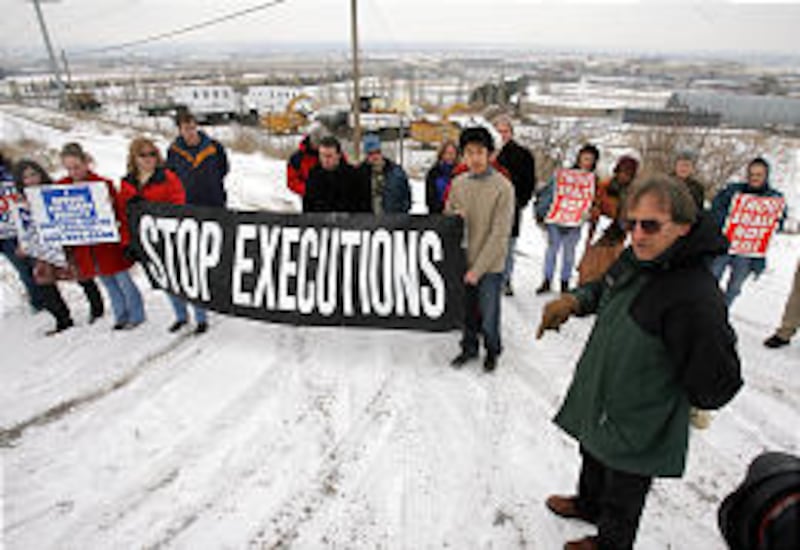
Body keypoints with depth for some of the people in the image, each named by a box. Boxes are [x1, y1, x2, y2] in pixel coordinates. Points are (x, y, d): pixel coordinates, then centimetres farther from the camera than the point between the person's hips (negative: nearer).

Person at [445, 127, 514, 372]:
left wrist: (478, 269, -16)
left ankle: (492, 350, 32)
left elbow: (499, 234, -14)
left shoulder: (503, 187, -12)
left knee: (488, 314, 5)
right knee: (467, 310, 15)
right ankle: (469, 347, 37)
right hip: (463, 260, 4)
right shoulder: (457, 183, 2)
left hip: (490, 265, -4)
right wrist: (453, 217, -11)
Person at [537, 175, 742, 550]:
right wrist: (575, 300, -7)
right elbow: (604, 289, 13)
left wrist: (671, 402, -10)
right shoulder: (634, 260, -8)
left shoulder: (697, 297, -33)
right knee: (592, 460, 32)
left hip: (638, 428, -8)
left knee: (623, 491, 19)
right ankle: (588, 504, 61)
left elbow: (717, 384, -28)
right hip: (596, 399, 8)